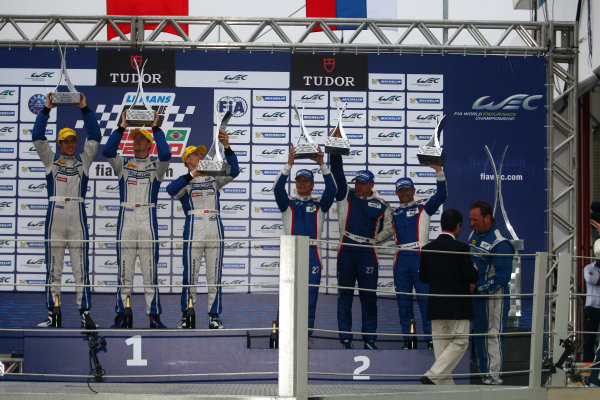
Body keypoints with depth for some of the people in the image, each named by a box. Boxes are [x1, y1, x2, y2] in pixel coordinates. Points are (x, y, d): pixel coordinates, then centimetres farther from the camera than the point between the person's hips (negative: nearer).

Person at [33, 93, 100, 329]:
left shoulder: (84, 160, 15)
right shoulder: (50, 160, 14)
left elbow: (95, 137, 7)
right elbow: (37, 137, 6)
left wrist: (84, 109, 3)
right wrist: (46, 110, 2)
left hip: (78, 216, 0)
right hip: (55, 216, 0)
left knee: (81, 268, -2)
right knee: (53, 267, 2)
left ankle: (85, 313, -2)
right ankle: (52, 314, 5)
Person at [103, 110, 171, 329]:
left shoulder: (156, 166, 10)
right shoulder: (123, 164, 14)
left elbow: (165, 154, -12)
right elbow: (108, 151, -4)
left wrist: (156, 128, -6)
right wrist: (122, 128, -4)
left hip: (148, 220, -1)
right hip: (126, 219, 1)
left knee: (150, 270, -2)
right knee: (124, 269, 1)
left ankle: (154, 315, 1)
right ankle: (121, 314, 5)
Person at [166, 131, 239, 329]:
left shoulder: (214, 178, 17)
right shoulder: (185, 181, 8)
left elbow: (233, 171, 0)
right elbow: (171, 190, -15)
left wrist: (227, 147, -14)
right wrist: (192, 174, -27)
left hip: (215, 227, 3)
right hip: (193, 228, -3)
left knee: (215, 274, 3)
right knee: (190, 273, -4)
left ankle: (214, 316, 7)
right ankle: (186, 316, 2)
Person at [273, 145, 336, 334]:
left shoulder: (319, 205, 13)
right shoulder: (288, 204, 12)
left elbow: (331, 189, -3)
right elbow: (278, 188, -5)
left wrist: (322, 164, -13)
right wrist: (289, 164, -16)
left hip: (312, 254, 1)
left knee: (310, 298, 2)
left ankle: (306, 337, 7)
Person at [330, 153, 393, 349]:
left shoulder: (381, 206, 8)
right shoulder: (345, 195, 9)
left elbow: (388, 229, 15)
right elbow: (337, 173, 2)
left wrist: (373, 240, 2)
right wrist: (336, 152, -6)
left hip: (367, 252, 0)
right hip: (346, 250, 0)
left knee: (368, 296, 2)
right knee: (345, 294, 2)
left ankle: (369, 339, 9)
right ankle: (345, 337, 7)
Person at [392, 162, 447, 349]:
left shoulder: (423, 209, 10)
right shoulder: (393, 213, 19)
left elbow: (441, 194, 0)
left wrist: (438, 171, -10)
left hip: (420, 257, -4)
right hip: (401, 259, 4)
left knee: (425, 298, -7)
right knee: (403, 300, 5)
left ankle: (430, 339, -5)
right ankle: (407, 339, 11)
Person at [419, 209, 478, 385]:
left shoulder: (427, 249, 4)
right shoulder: (461, 248, -13)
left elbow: (423, 277, 10)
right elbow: (471, 277, -14)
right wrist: (474, 269, 7)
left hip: (435, 306, 6)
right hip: (458, 306, -6)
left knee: (440, 344, 9)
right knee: (460, 342, 2)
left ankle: (446, 384, 9)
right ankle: (433, 375, -11)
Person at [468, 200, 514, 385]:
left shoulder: (500, 244, -15)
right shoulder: (473, 236, 11)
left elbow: (502, 276, -20)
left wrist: (480, 289, -23)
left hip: (493, 297, -9)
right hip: (475, 297, 9)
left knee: (493, 336, -6)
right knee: (478, 335, 13)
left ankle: (494, 375, -4)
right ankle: (484, 374, 22)